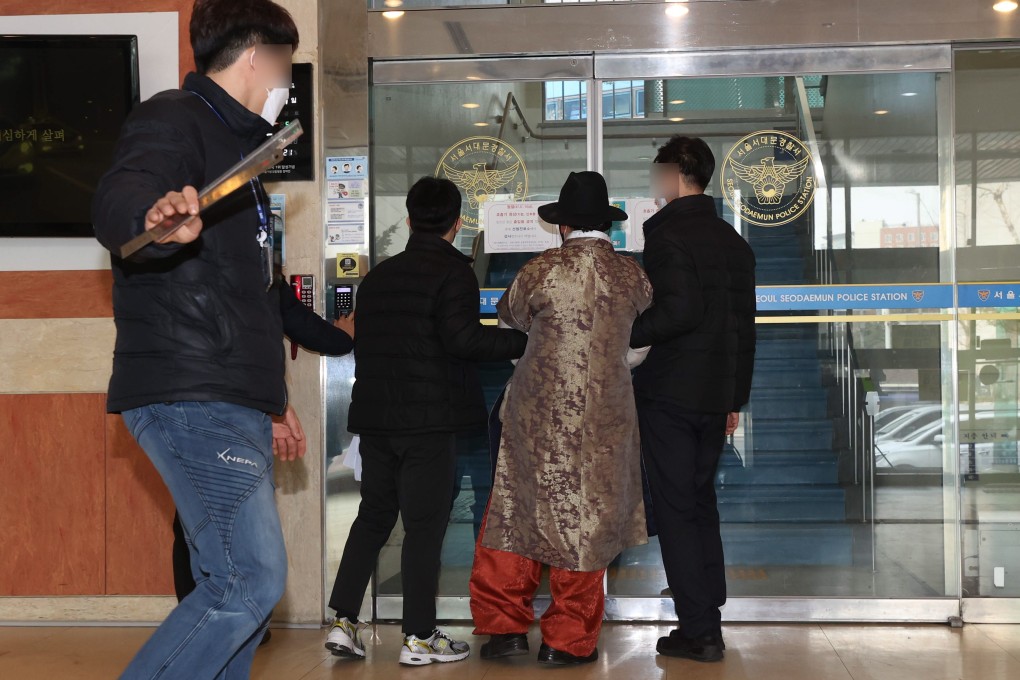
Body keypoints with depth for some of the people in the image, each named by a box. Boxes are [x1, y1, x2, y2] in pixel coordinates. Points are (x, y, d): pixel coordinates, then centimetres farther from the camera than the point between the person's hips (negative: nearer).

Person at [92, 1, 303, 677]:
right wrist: (152, 214, -53)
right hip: (190, 396, -10)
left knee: (239, 583, 12)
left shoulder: (232, 141, 24)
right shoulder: (174, 120, -6)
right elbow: (117, 201, -29)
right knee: (252, 579, -16)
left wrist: (270, 397, 33)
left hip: (230, 403, 10)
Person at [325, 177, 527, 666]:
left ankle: (344, 622, 11)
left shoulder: (378, 276, 13)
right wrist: (523, 341, -11)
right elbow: (461, 338, -20)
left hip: (375, 417, 6)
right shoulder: (452, 271, -8)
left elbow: (362, 344, 17)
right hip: (428, 419, -6)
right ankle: (419, 637, 6)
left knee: (373, 515, 15)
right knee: (425, 525, 1)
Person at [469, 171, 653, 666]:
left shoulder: (541, 271, -8)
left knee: (516, 514, 12)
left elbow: (510, 315, 10)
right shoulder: (632, 276, -3)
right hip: (604, 419, 1)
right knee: (585, 522, 9)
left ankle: (505, 626, 16)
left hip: (539, 417, -1)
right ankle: (568, 640, 15)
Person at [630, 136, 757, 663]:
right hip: (716, 396, 8)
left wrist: (625, 335, -13)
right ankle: (708, 620, 22)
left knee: (676, 510, -1)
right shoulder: (734, 242, 13)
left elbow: (679, 309, -25)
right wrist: (735, 398, 20)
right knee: (701, 504, 17)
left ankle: (699, 632, 1)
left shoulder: (667, 232, -12)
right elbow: (745, 327, 16)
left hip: (668, 393, -7)